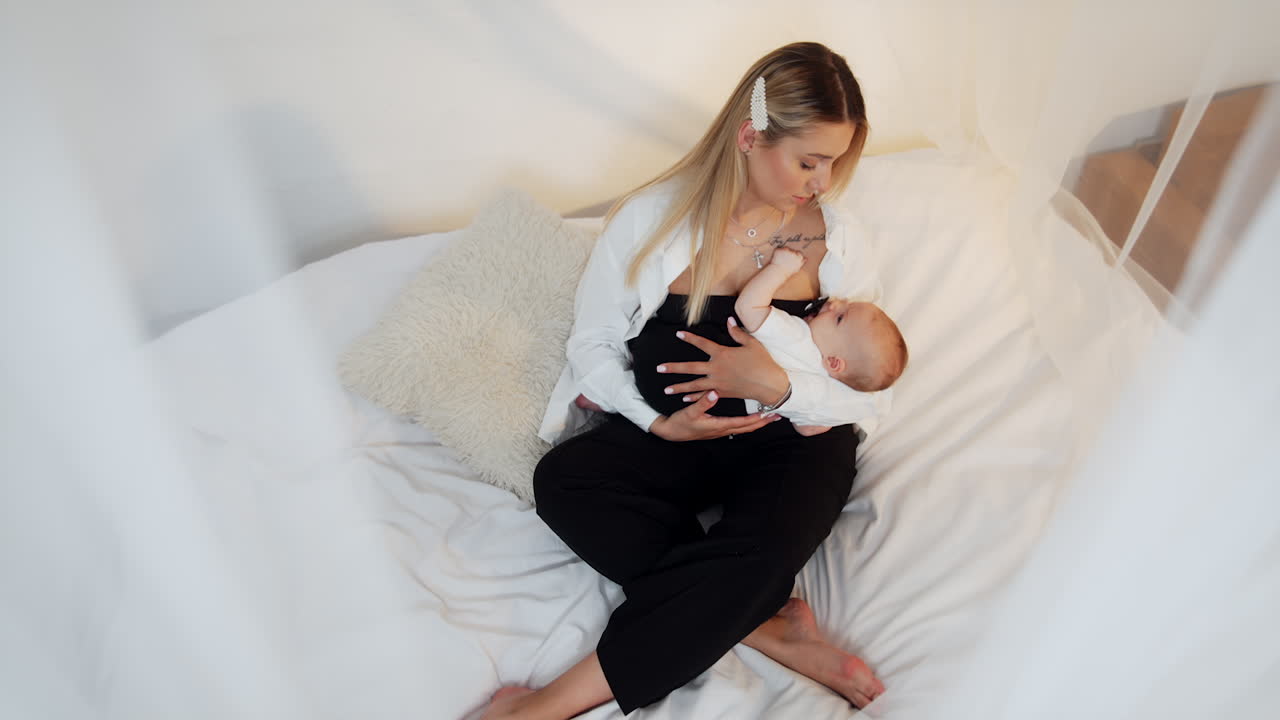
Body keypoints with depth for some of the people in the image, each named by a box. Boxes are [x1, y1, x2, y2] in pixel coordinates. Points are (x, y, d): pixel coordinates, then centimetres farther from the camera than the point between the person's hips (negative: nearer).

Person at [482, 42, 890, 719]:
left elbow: (869, 399, -4)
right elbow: (592, 341, -2)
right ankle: (767, 626, -23)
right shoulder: (652, 217, -9)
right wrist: (658, 423, -17)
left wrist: (777, 385, -24)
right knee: (561, 479, -26)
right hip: (674, 433, 1)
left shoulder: (841, 244, -6)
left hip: (793, 439, -1)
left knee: (760, 548, -33)